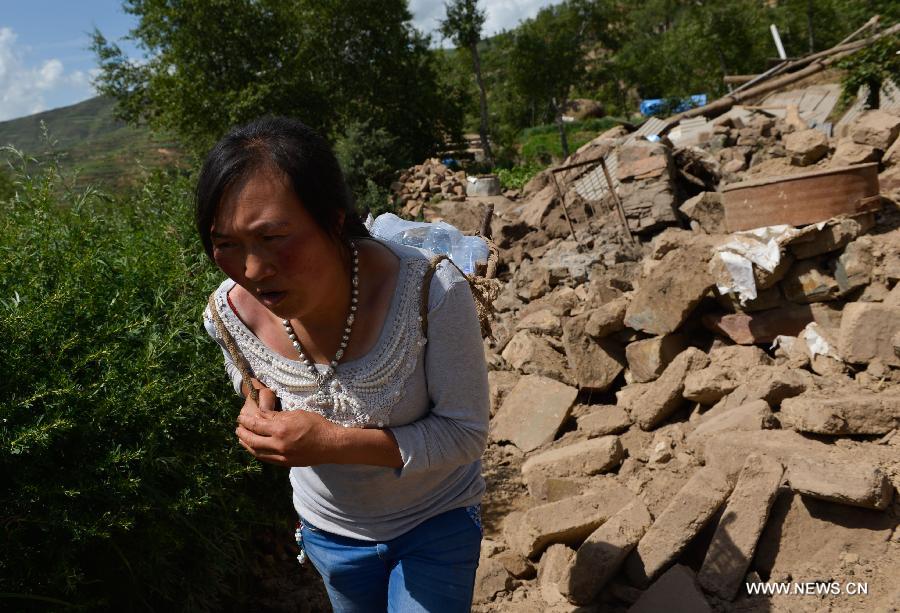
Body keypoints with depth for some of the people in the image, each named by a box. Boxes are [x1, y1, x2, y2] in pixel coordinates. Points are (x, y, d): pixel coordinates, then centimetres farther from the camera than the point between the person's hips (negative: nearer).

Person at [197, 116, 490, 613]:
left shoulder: (433, 292, -36)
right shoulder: (230, 313, -23)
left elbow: (467, 433, -25)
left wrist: (335, 443, -37)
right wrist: (259, 420, -24)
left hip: (436, 522, -4)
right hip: (327, 529, 5)